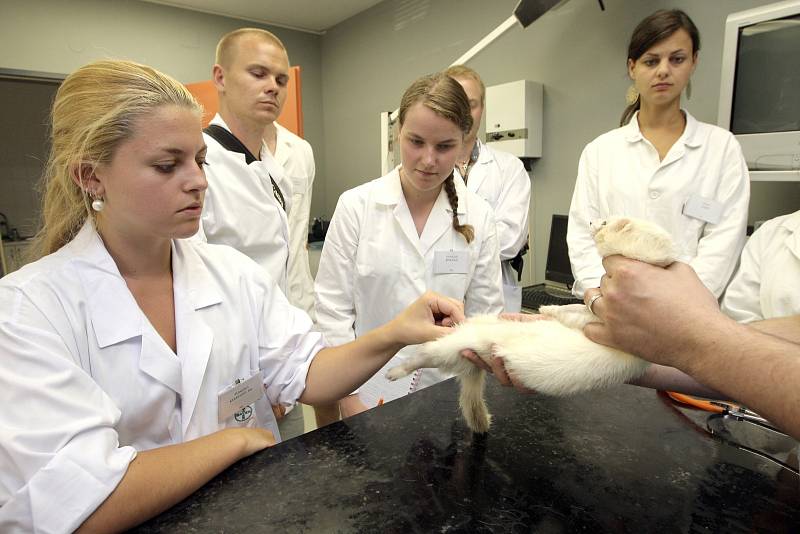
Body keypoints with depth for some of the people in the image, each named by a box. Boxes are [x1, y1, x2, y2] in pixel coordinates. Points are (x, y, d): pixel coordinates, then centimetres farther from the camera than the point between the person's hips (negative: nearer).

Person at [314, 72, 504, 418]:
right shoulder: (356, 206, -9)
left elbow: (485, 315, 1)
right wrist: (350, 397, -8)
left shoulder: (478, 217, -4)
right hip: (370, 394, -1)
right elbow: (333, 309, -7)